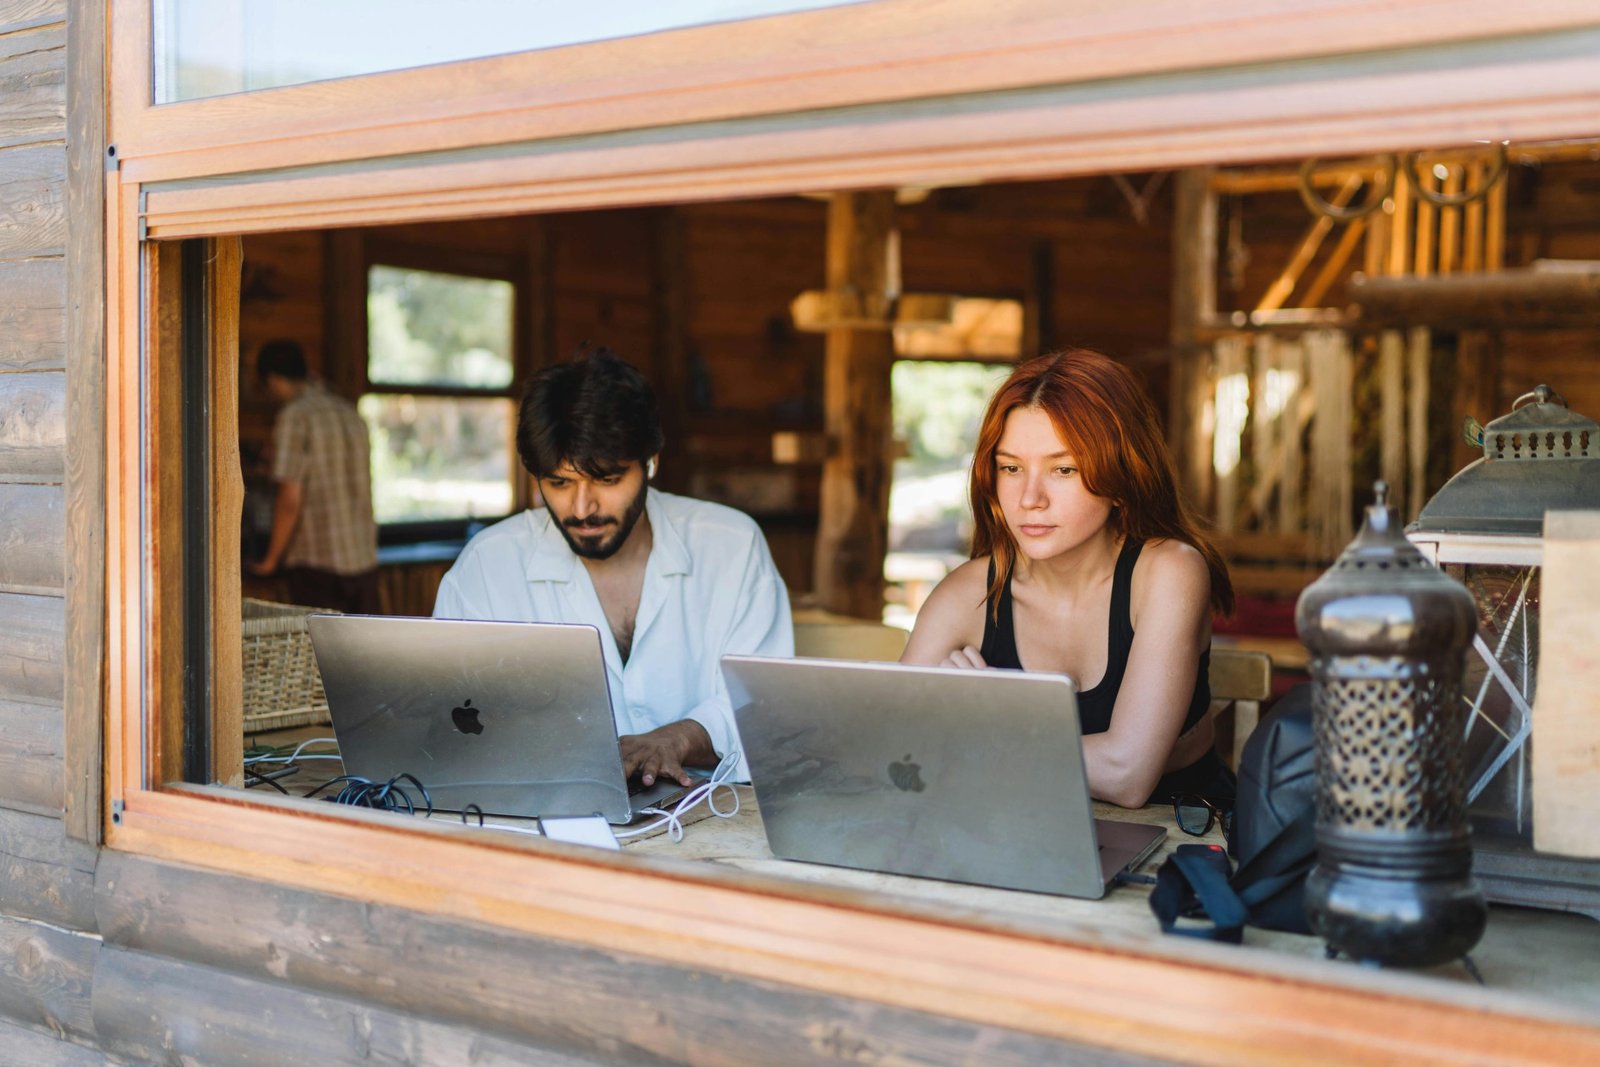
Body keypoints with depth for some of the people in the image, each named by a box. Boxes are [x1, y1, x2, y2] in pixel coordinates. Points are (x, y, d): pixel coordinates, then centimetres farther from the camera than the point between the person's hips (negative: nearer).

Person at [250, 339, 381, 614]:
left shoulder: (294, 417, -10)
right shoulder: (349, 412, 12)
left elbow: (291, 500, -15)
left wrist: (272, 558, -4)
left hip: (318, 563, -7)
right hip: (365, 560, 7)